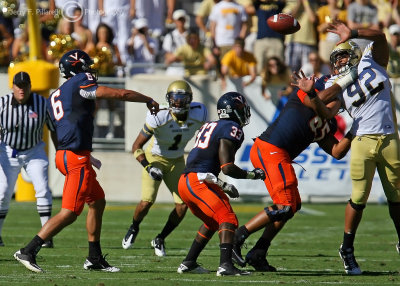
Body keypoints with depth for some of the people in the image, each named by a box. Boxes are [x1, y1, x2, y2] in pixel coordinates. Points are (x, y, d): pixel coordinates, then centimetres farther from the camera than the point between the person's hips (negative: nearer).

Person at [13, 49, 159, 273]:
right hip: (76, 157, -10)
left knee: (98, 202, 19)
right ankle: (28, 252, -14)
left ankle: (95, 259, 22)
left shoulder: (55, 96, 18)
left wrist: (89, 158, 31)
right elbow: (120, 94, -5)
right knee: (70, 213, -10)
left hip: (65, 154, 10)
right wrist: (148, 100, 9)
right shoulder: (80, 83, -7)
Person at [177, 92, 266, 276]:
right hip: (198, 182, -9)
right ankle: (225, 265, -30)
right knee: (227, 219, -14)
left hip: (185, 182, 9)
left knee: (212, 222, 24)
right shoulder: (231, 129, -6)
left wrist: (224, 186, 28)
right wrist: (252, 175, 1)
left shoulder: (209, 127, 23)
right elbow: (227, 167, -13)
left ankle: (188, 263, 28)